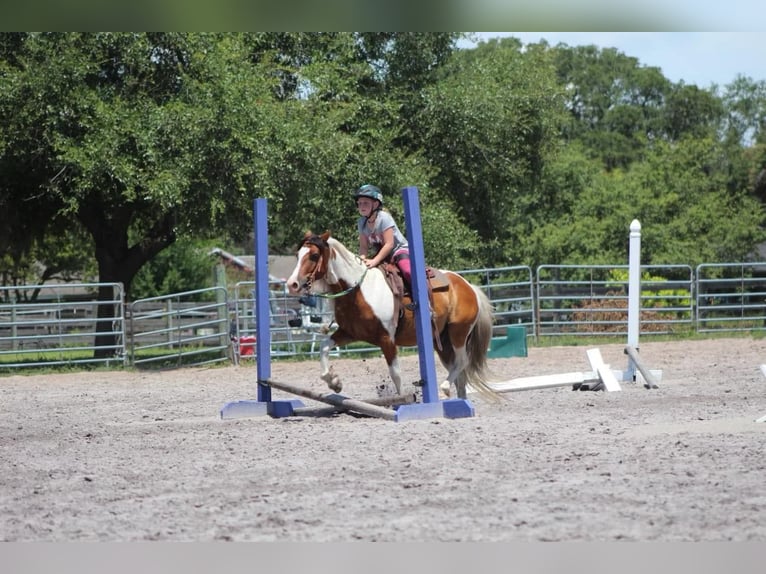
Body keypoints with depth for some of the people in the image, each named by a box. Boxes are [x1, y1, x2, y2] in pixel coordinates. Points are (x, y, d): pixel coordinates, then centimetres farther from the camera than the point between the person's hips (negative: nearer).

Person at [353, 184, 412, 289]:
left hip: (400, 250, -7)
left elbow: (389, 244, -24)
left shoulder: (384, 218, -20)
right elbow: (364, 247, -1)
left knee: (408, 271, -34)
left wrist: (375, 261, -31)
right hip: (382, 254, 7)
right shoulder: (361, 222, -1)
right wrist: (363, 258, -24)